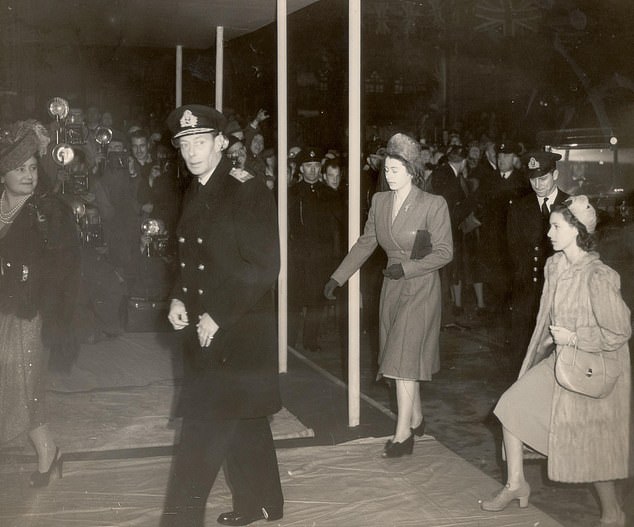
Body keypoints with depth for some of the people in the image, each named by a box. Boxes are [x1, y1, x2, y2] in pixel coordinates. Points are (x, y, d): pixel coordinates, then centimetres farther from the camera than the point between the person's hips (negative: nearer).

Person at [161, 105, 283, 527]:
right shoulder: (194, 194, 11)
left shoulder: (249, 191, -13)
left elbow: (263, 266, -18)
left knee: (206, 426, -8)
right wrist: (178, 299, 3)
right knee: (242, 417, 18)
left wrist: (217, 317, -19)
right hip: (204, 330, 8)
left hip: (239, 331, -8)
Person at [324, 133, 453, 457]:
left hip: (420, 288, -6)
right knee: (402, 355, 12)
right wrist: (337, 278, 5)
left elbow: (445, 252, -10)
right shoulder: (379, 201, 4)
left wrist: (406, 267, -20)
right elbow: (365, 243, 11)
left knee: (404, 357, -10)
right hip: (392, 287, 6)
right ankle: (416, 419, 27)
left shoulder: (433, 205, -12)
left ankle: (403, 434, -5)